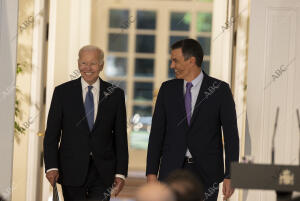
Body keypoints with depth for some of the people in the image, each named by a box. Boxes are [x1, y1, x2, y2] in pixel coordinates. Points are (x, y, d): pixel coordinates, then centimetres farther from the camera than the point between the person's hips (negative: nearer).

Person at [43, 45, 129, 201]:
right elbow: (52, 134, 1)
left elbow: (120, 136, 6)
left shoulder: (115, 94, 5)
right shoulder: (62, 92, 3)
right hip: (72, 171, 0)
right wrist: (51, 167, -10)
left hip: (103, 172, 0)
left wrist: (121, 172, -1)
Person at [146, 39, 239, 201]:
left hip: (205, 173, -2)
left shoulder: (220, 90, -2)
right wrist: (151, 172, 0)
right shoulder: (167, 89, 7)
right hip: (172, 170, 2)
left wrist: (230, 176, -8)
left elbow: (231, 134, -3)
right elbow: (157, 133, 7)